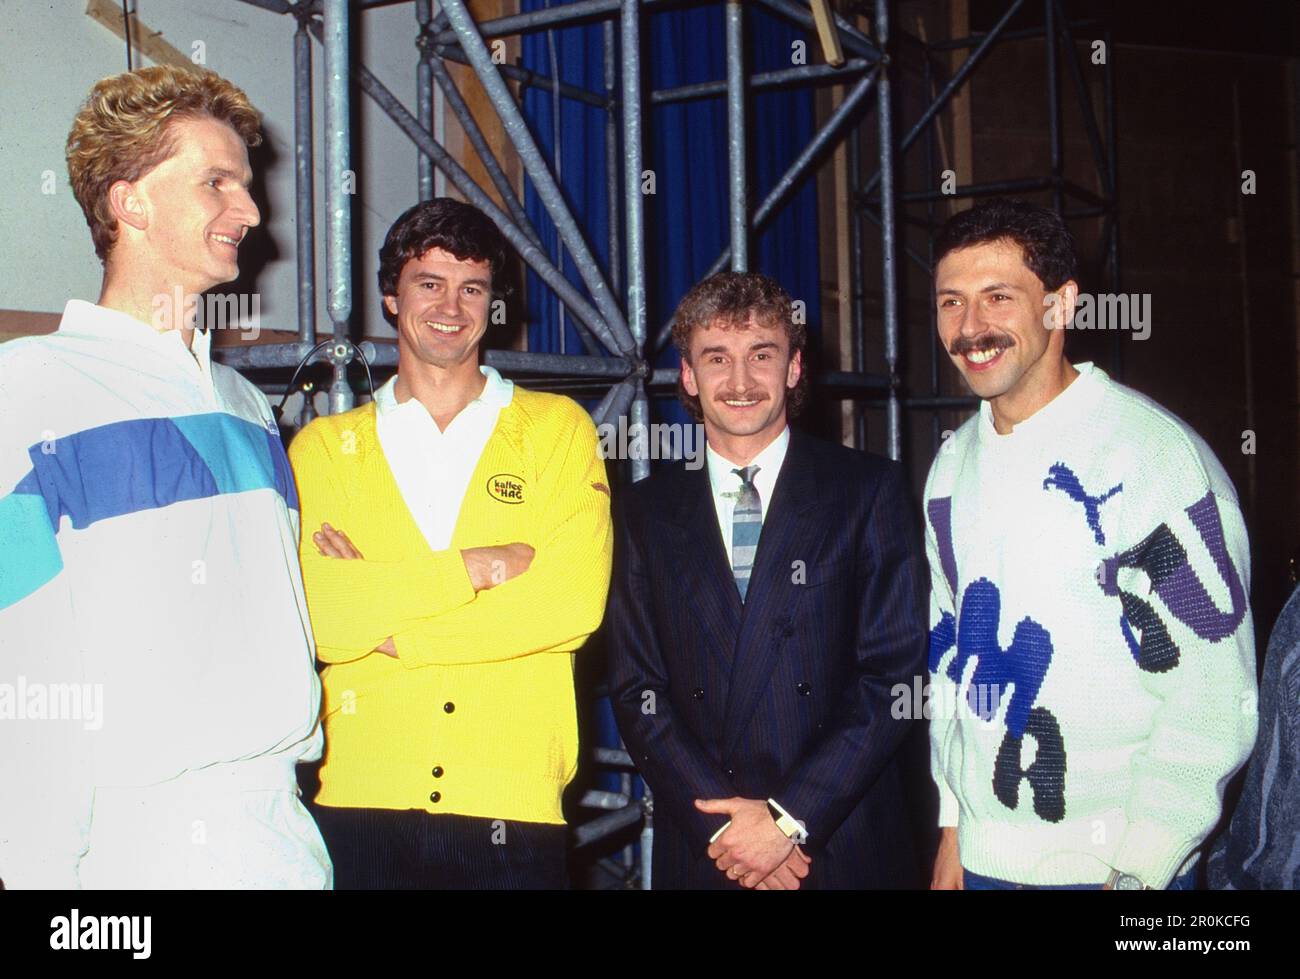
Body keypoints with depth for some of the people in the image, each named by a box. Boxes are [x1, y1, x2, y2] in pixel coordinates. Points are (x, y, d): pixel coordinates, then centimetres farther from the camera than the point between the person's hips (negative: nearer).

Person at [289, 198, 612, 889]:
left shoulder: (557, 428, 6)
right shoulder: (323, 447, 8)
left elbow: (574, 604, -8)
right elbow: (308, 611, -8)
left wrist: (383, 627, -7)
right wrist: (479, 567, -11)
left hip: (514, 806, 0)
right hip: (361, 804, 1)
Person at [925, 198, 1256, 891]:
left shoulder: (1155, 454, -15)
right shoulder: (954, 462, 4)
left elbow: (1211, 701, -16)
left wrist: (1138, 874, -16)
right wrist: (953, 825, 10)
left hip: (1114, 862, -5)